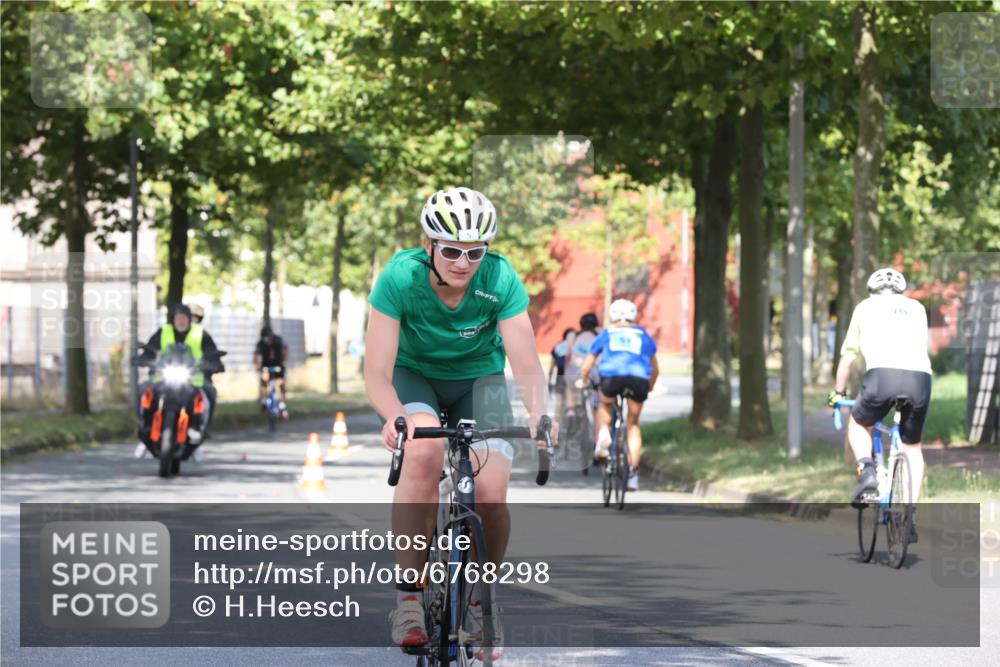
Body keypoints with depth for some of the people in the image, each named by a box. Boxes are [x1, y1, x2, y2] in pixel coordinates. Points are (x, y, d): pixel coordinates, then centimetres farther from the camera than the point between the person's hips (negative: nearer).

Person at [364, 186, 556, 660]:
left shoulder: (501, 281, -25)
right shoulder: (400, 278, -27)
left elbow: (527, 366, -27)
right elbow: (377, 372, -29)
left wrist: (538, 412, -49)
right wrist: (395, 417, -50)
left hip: (478, 378, 1)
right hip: (414, 376, -1)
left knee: (490, 490, -20)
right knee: (424, 453, -33)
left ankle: (482, 599, 7)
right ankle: (408, 596, -23)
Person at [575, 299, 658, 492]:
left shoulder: (606, 334, 26)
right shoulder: (643, 335, 28)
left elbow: (589, 361, 34)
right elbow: (655, 368, 35)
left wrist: (582, 379, 51)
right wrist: (650, 386, 52)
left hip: (612, 377, -1)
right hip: (639, 379, 1)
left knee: (605, 405, 33)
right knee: (633, 425, 18)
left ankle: (603, 434, 6)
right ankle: (633, 472, 9)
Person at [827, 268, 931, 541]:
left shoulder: (865, 307, 23)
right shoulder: (916, 308, 28)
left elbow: (848, 356, 26)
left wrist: (838, 392, 39)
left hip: (882, 375, -2)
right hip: (920, 376, 2)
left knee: (858, 425, 26)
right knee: (912, 448, 21)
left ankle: (866, 472, 0)